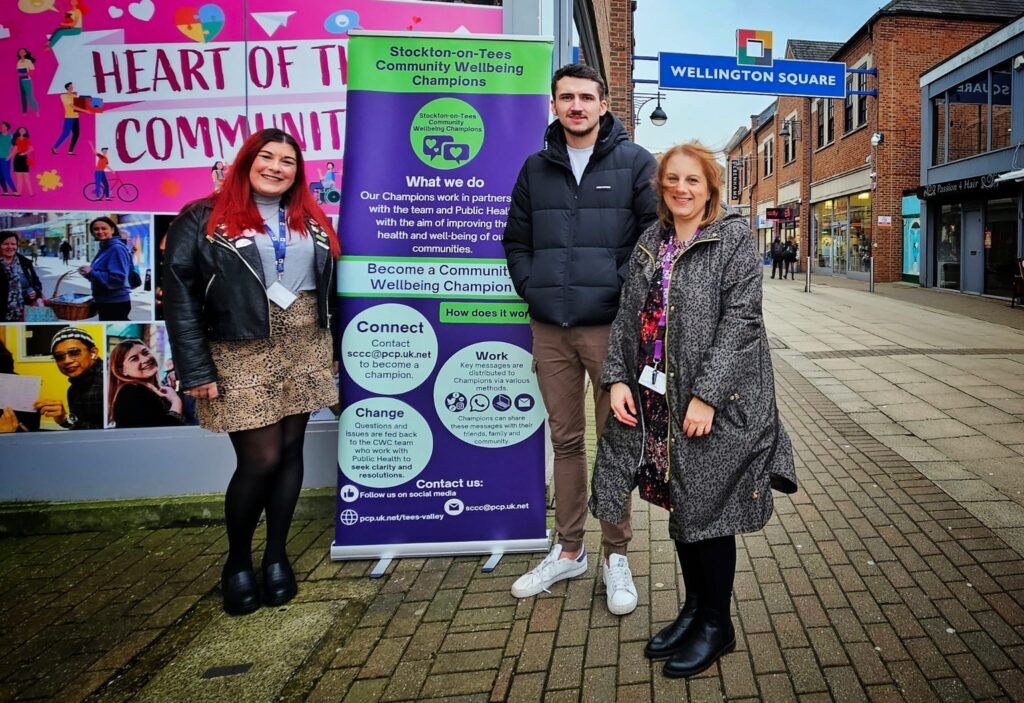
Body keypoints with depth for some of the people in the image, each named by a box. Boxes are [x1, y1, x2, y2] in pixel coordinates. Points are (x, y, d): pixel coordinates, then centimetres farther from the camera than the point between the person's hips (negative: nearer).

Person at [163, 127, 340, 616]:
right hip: (241, 355, -4)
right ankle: (237, 562, 19)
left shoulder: (313, 221, 12)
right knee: (260, 459, -5)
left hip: (303, 349, 5)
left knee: (290, 450, 7)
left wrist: (330, 351, 6)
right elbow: (179, 294, -7)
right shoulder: (204, 219, -2)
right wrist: (196, 369, -12)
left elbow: (329, 287, 12)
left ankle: (276, 556, 24)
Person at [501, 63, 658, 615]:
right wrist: (531, 288, 5)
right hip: (550, 329, 4)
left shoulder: (633, 162, 2)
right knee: (565, 440, 12)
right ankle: (568, 551, 25)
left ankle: (616, 556, 19)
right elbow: (515, 238, 18)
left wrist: (624, 294, -7)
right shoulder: (536, 168, 13)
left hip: (610, 326, -3)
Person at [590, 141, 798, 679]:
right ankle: (694, 608, 35)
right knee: (681, 507, 16)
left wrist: (707, 395, -21)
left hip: (716, 400, -6)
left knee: (707, 510, 4)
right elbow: (628, 316, 11)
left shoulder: (734, 238, -7)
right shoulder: (651, 243, 11)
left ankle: (717, 625, 24)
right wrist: (617, 378, -1)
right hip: (656, 399, 6)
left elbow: (740, 321, -15)